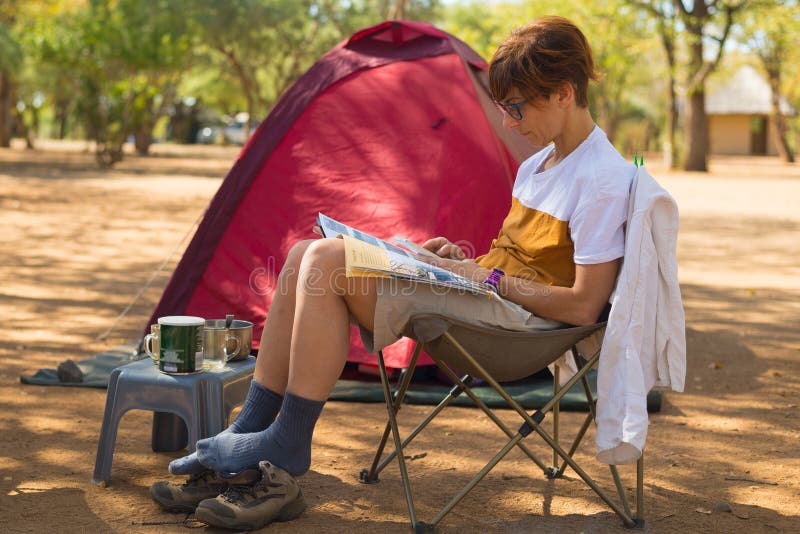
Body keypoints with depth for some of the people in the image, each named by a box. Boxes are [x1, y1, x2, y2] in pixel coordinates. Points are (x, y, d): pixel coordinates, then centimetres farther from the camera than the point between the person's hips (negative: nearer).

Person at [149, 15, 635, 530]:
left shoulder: (603, 180, -13)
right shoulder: (538, 164, 16)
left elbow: (583, 305, -18)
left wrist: (489, 277, -14)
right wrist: (465, 258, 6)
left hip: (516, 315, -10)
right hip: (482, 290, 10)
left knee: (329, 260, -23)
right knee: (307, 256, -5)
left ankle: (283, 456, -16)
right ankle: (246, 435, -5)